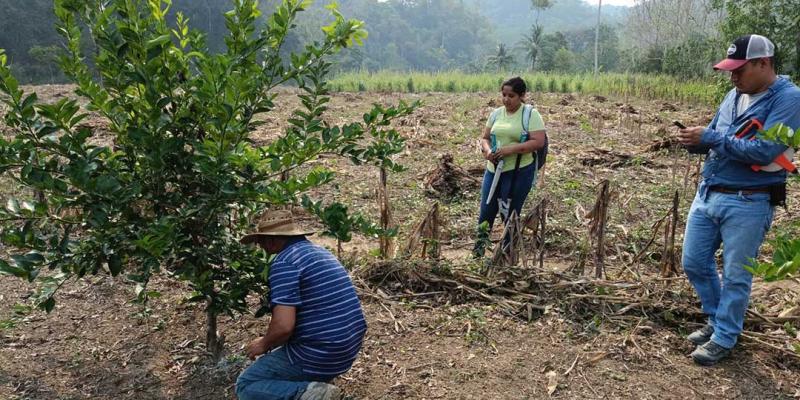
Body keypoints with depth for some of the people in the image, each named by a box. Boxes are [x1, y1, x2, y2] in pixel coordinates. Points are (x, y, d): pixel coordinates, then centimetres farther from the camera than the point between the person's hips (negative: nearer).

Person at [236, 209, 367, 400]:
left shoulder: (284, 262, -15)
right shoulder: (321, 252, 13)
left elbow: (283, 326, -24)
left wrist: (264, 345, -2)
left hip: (319, 356, -8)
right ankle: (316, 380, 12)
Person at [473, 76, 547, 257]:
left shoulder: (531, 114, -6)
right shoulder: (496, 113, 9)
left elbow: (539, 142, -15)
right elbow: (485, 138, 13)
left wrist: (510, 149, -22)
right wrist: (488, 151, -10)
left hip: (519, 171, -5)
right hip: (494, 169, 5)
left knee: (510, 213, 3)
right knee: (486, 211, 5)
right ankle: (477, 253, 18)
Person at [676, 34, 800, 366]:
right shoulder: (734, 96, 10)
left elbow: (764, 151, -24)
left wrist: (709, 138, -21)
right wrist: (695, 141, -8)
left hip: (748, 204, -7)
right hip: (707, 194, 8)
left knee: (736, 277, 6)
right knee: (694, 264, 14)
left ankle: (724, 339, 22)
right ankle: (717, 320, 35)